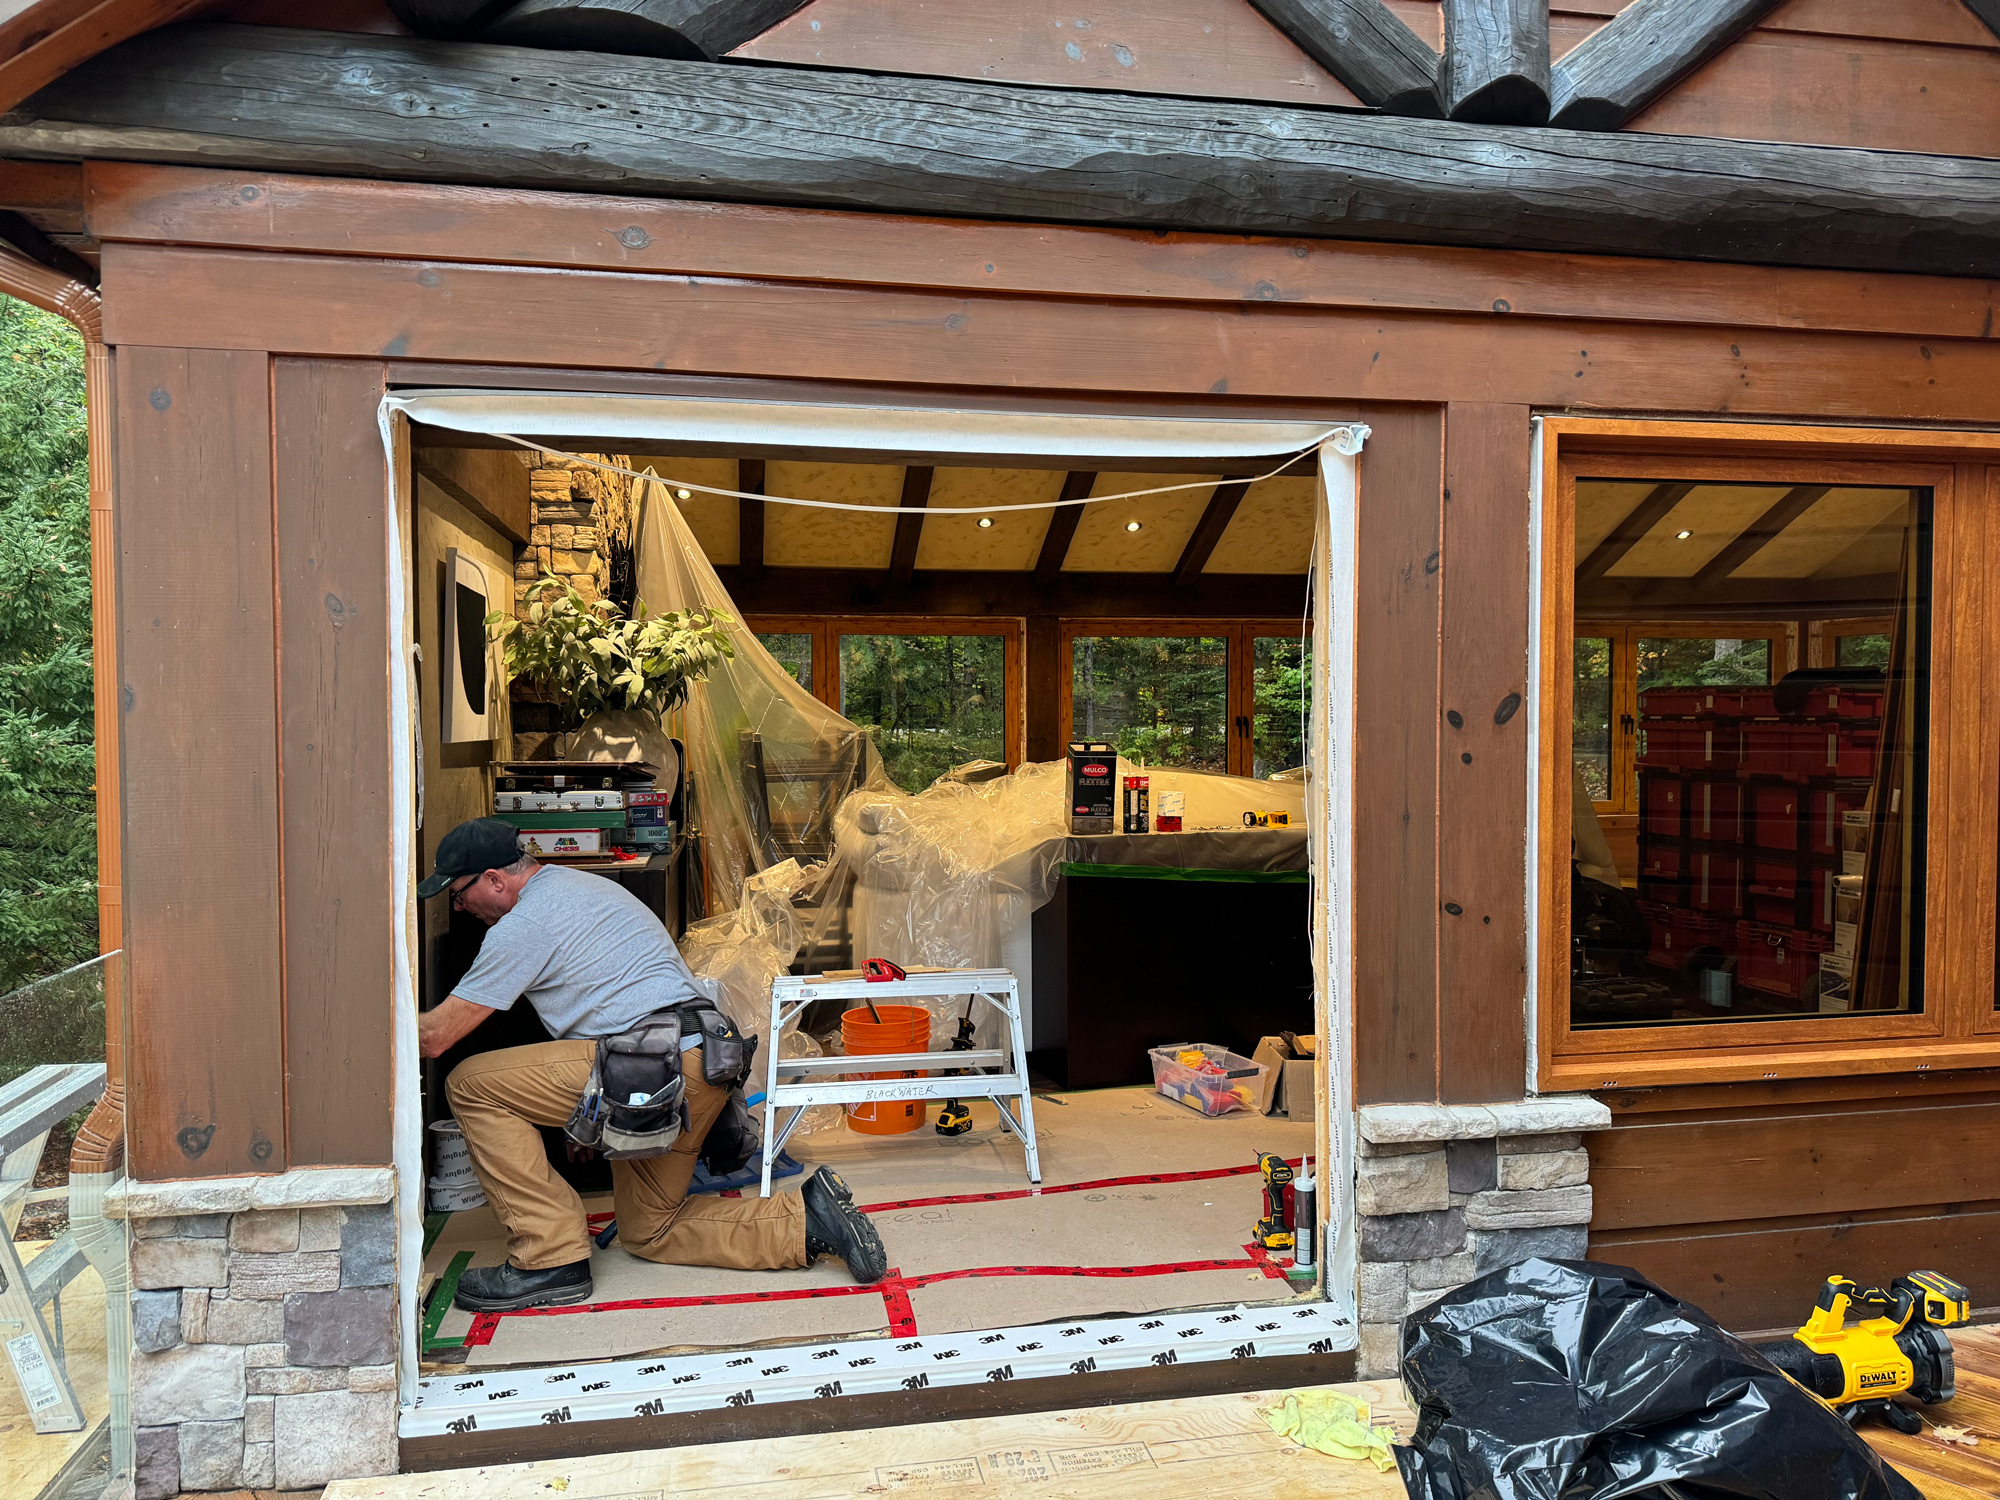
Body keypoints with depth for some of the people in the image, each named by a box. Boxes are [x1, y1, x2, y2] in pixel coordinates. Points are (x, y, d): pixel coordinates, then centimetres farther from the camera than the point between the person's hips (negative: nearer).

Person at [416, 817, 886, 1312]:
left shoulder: (524, 923, -7)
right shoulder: (581, 884, 22)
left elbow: (435, 1036, -6)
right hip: (700, 1067, 10)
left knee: (471, 1084, -3)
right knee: (649, 1232, 20)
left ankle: (553, 1259, -2)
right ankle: (807, 1219, 9)